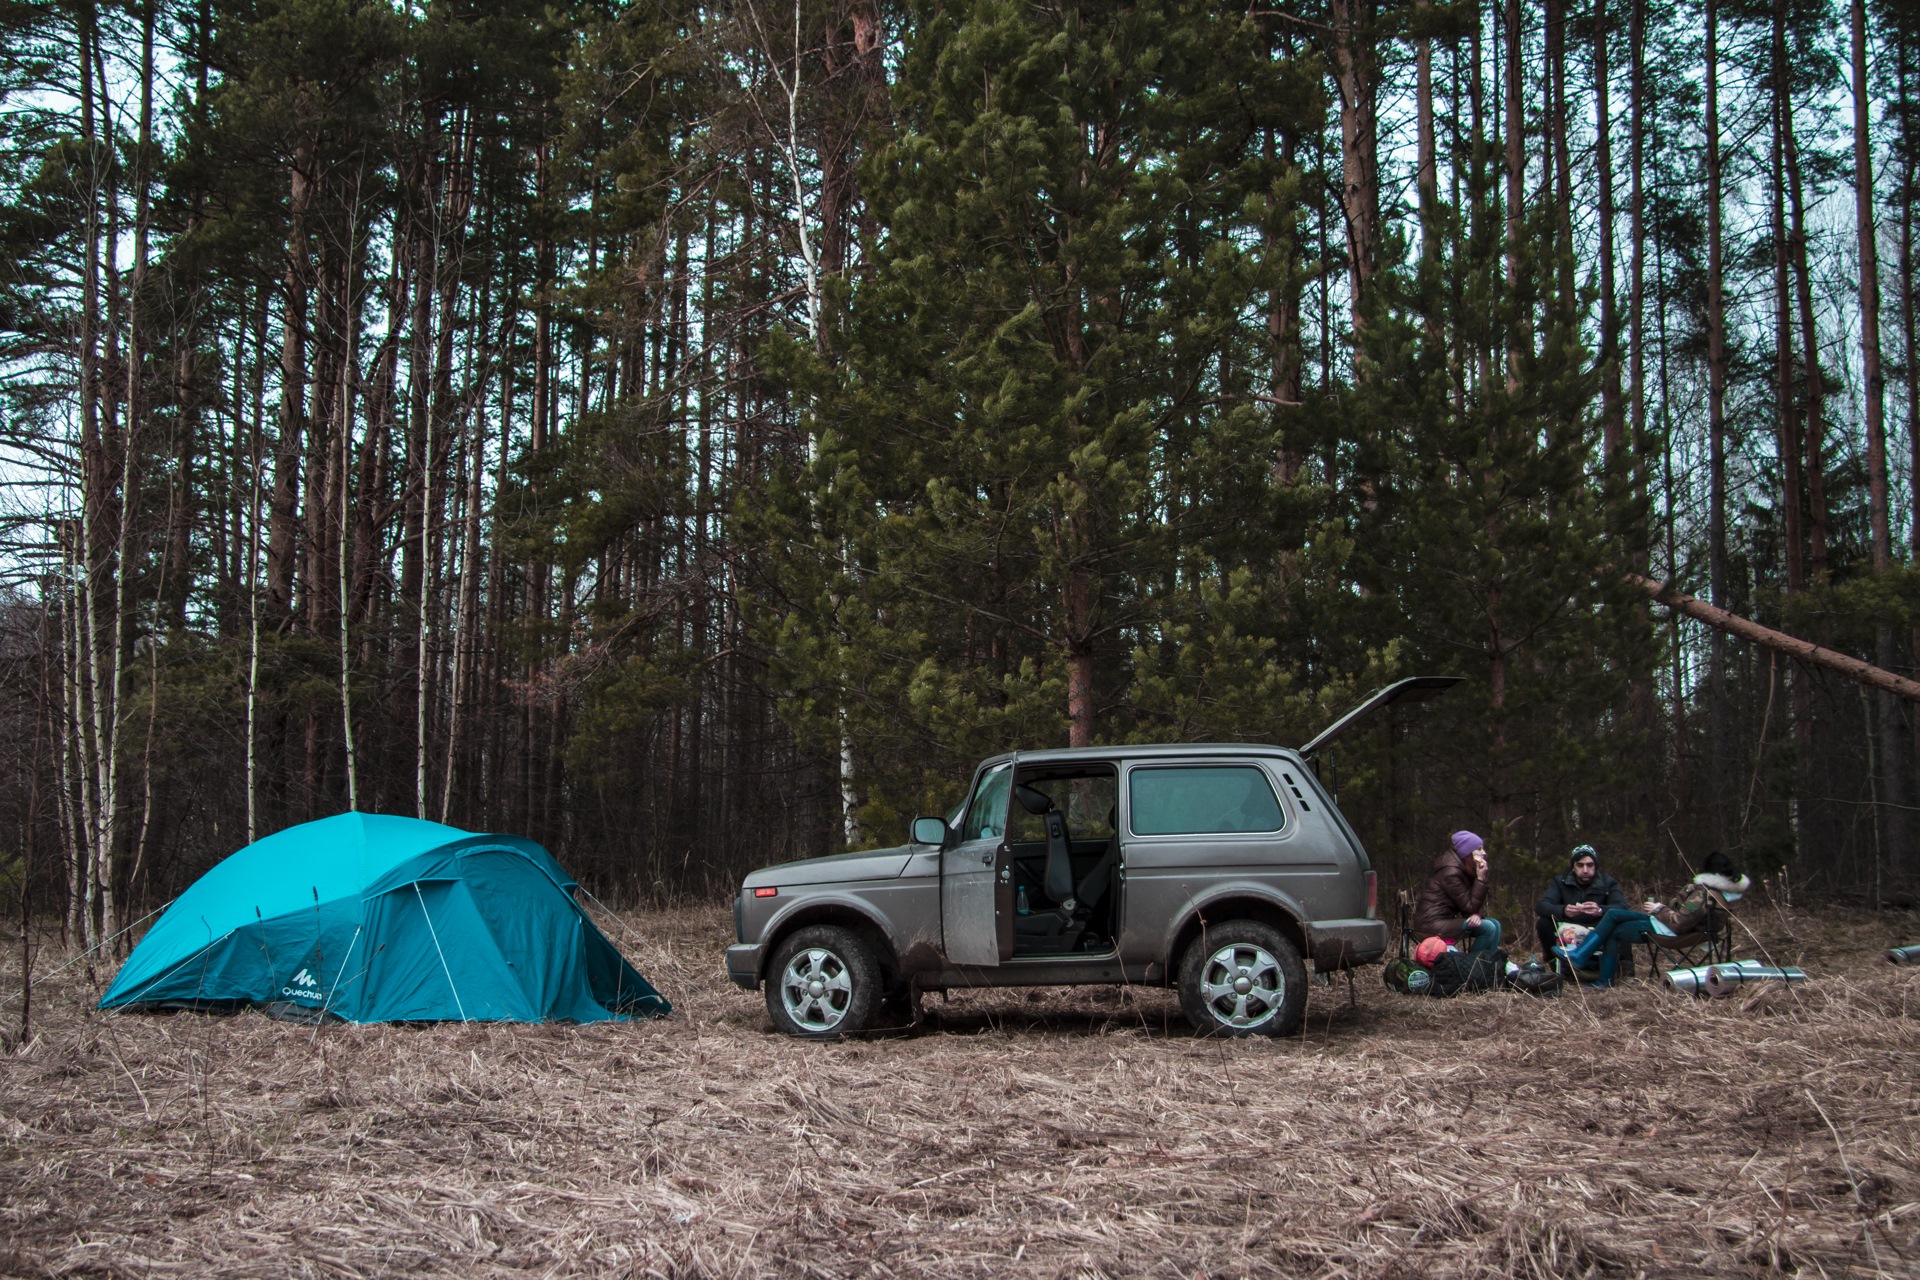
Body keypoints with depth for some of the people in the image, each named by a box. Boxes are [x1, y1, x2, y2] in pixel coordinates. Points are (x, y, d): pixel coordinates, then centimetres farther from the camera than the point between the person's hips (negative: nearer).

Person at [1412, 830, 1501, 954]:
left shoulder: (1464, 870, 10)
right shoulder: (1451, 873, -18)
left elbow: (1471, 906, 11)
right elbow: (1470, 906, -16)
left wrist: (1475, 915, -12)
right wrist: (1480, 878, -16)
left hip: (1445, 919, 10)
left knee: (1495, 924, 4)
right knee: (1488, 928, -17)